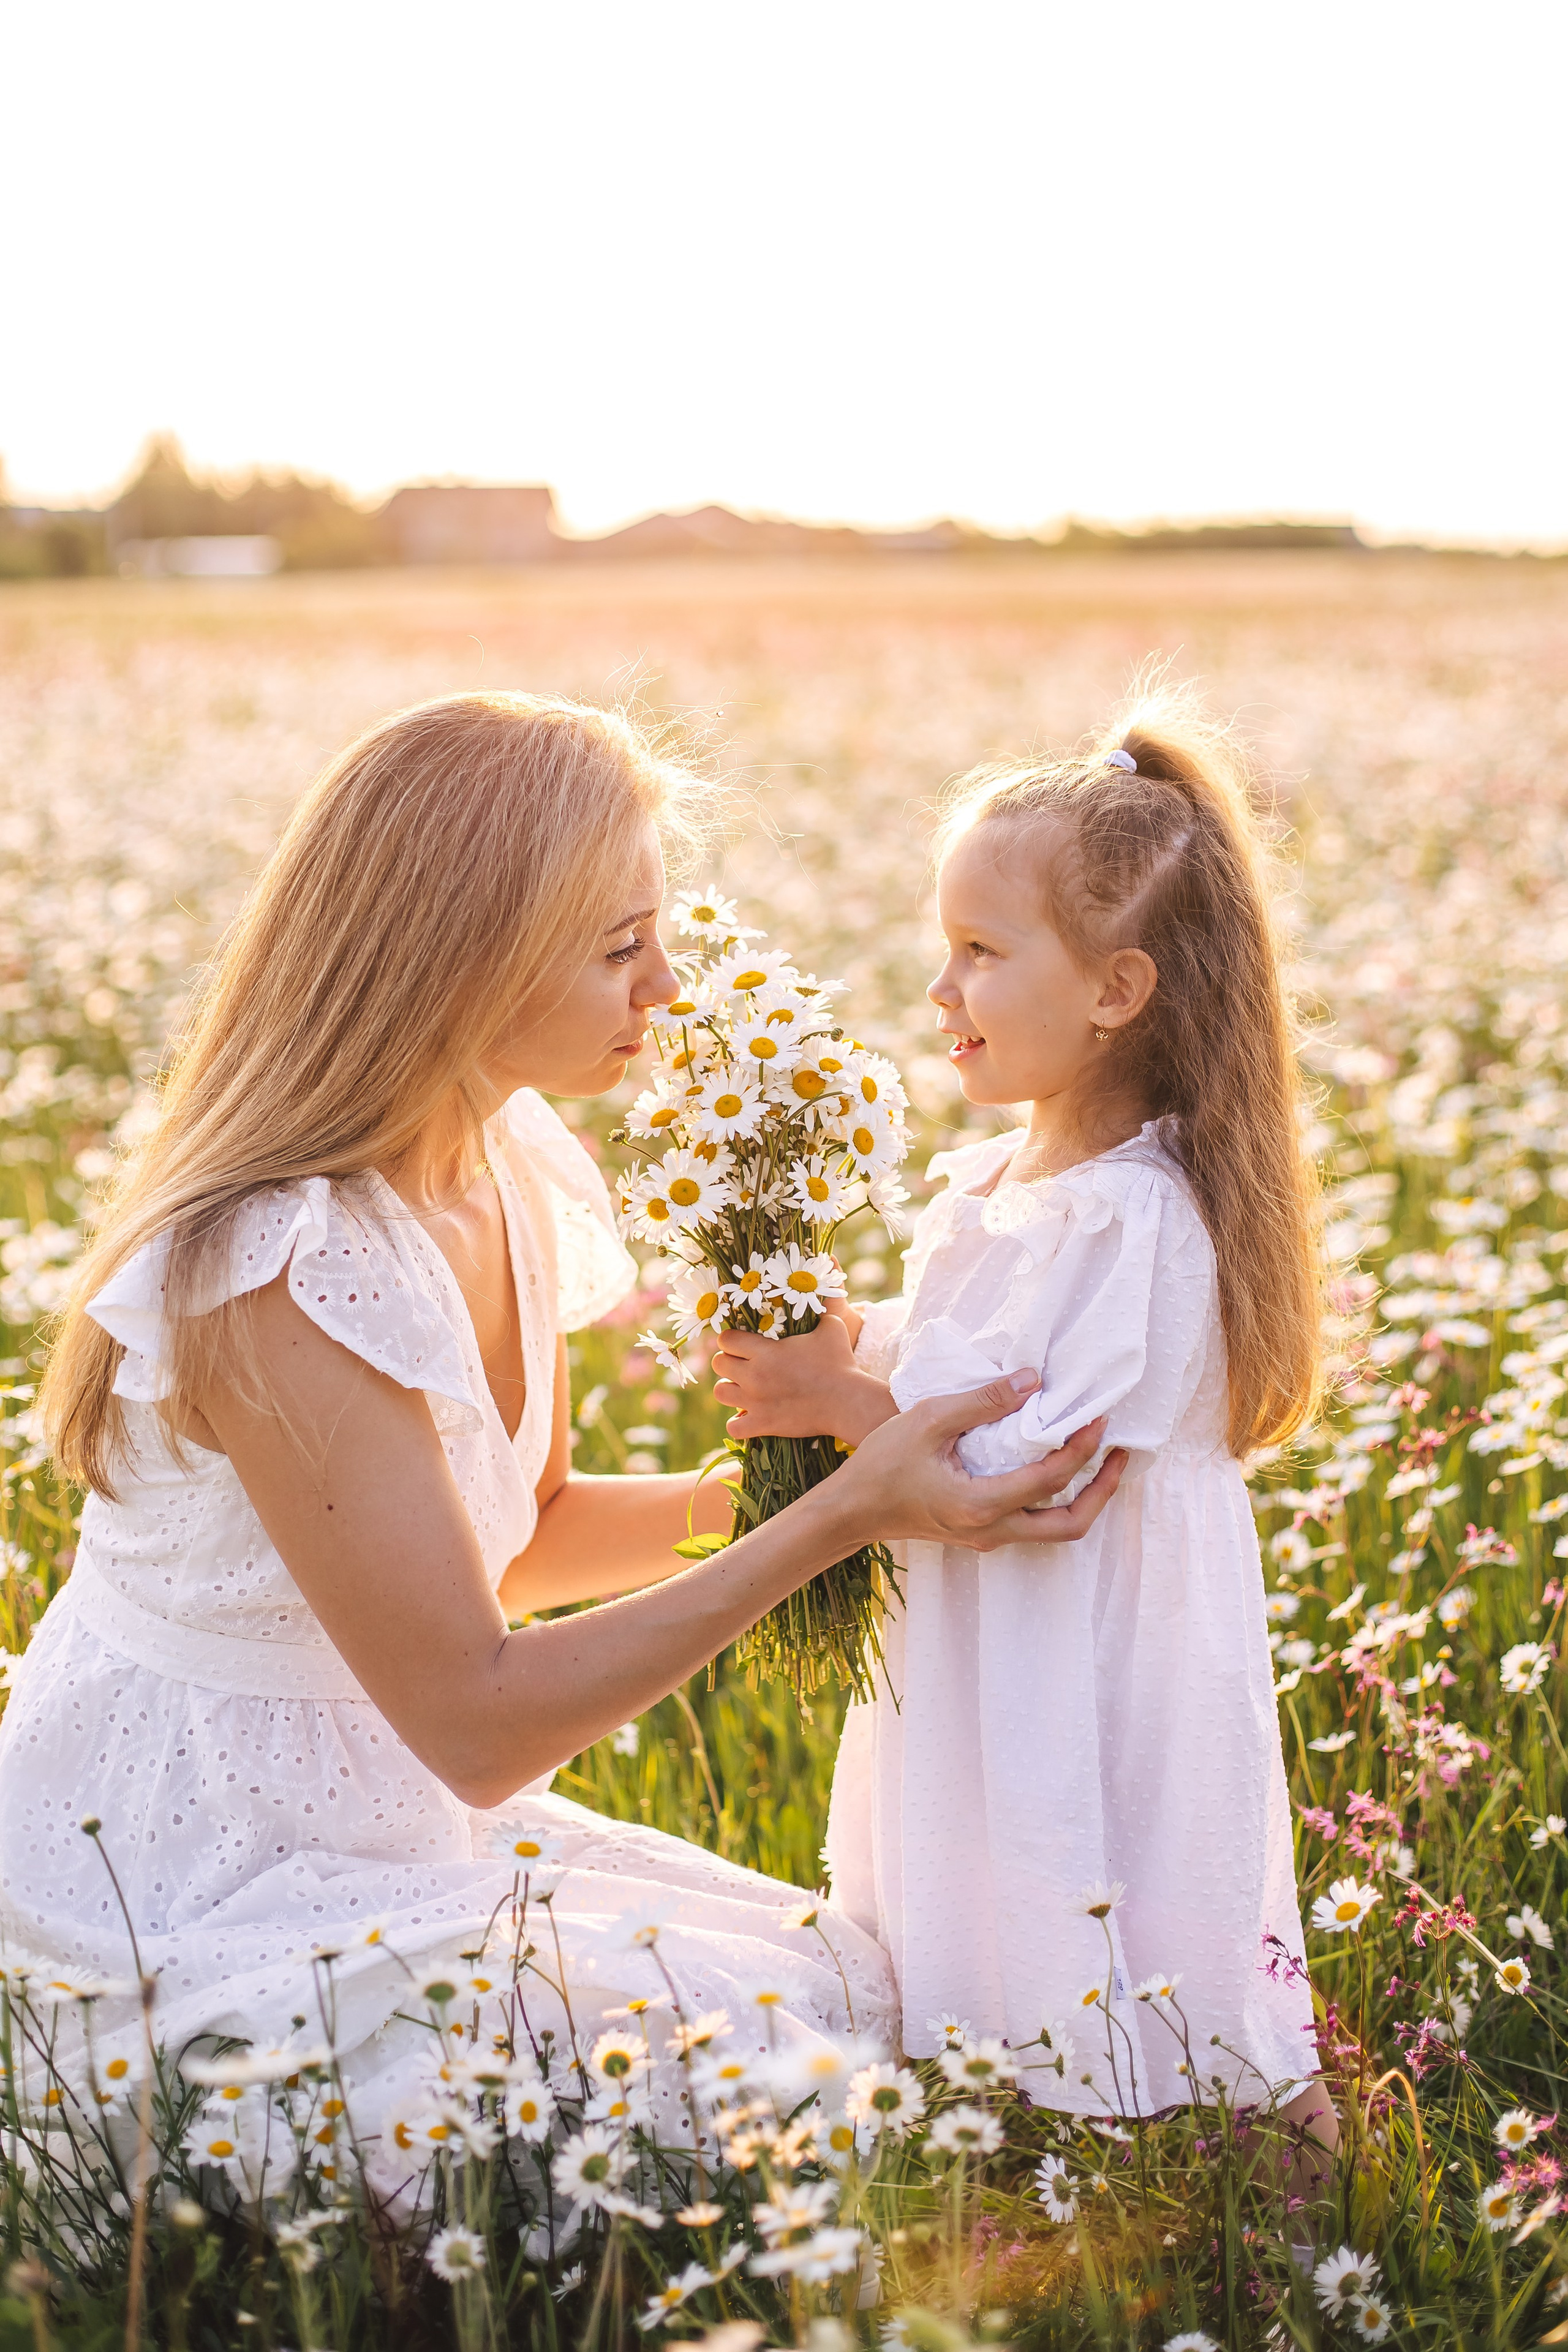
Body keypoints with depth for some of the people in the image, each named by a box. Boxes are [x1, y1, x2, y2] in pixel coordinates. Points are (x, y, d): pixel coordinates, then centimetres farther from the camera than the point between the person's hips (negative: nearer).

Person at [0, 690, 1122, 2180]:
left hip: (385, 1820, 9)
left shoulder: (506, 1171, -1)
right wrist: (838, 1518, -26)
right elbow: (480, 1723, -26)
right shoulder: (281, 1277, -29)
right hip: (196, 1898, -8)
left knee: (848, 1991, 3)